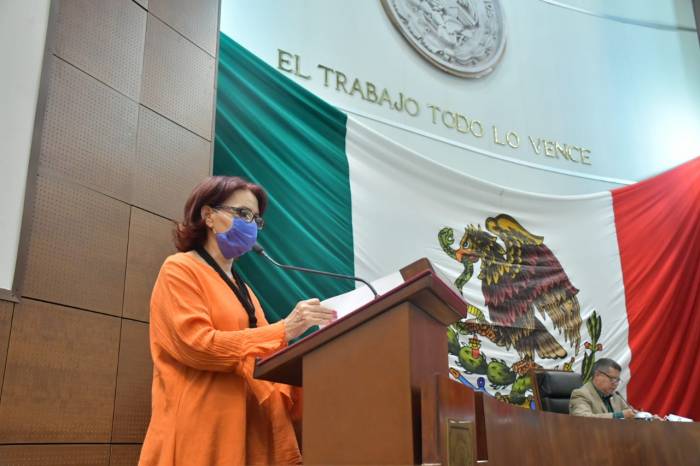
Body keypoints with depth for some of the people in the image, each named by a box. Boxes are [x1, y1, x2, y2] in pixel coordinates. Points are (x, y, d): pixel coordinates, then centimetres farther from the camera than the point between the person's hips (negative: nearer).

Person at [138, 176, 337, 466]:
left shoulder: (243, 289, 20)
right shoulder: (179, 270, -2)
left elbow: (260, 355, 15)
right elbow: (195, 344, -15)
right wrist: (284, 330, -17)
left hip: (254, 431, 7)